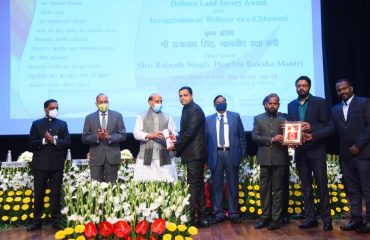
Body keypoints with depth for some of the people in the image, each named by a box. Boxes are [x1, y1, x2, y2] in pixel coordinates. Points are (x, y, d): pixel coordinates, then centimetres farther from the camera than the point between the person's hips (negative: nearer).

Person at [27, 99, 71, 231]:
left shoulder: (62, 124, 8)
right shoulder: (36, 124, 7)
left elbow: (67, 142, -1)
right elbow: (31, 143, 0)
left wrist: (54, 140, -15)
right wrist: (44, 141, -16)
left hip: (57, 165, 0)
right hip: (40, 164, 0)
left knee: (56, 194, 4)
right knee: (38, 194, 5)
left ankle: (56, 221, 11)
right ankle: (36, 221, 13)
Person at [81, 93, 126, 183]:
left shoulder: (117, 116, 6)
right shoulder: (89, 118, 7)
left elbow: (123, 135, 1)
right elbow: (84, 138, 3)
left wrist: (109, 137, -16)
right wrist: (97, 137, -15)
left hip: (112, 156, 0)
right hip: (96, 157, 0)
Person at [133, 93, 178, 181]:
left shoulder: (167, 117, 18)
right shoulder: (141, 117, 13)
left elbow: (175, 133, 11)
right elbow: (136, 133, 1)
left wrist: (171, 134, -13)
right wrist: (151, 135, -15)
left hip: (164, 157, 2)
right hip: (146, 156, -1)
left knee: (167, 182, -7)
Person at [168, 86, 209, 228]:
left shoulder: (195, 110, -13)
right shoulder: (187, 110, 17)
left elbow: (190, 132, -19)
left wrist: (175, 146, -12)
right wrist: (177, 141, 2)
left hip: (195, 154, -10)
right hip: (192, 154, 10)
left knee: (193, 186, -7)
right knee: (198, 185, 12)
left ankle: (191, 217, -3)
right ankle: (202, 218, 20)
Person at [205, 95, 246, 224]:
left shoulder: (235, 116, 9)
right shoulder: (209, 119, 10)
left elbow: (241, 135, 9)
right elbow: (206, 138, 7)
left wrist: (242, 153, 3)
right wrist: (206, 157, 1)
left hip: (231, 154, 0)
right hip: (215, 154, 1)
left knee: (233, 185, 5)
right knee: (217, 185, 4)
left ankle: (233, 213, 14)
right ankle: (218, 214, 12)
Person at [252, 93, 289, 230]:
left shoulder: (284, 119, 9)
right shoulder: (258, 119, 10)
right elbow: (254, 136, -2)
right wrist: (271, 139, -13)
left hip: (280, 159, -1)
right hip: (265, 159, 1)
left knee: (278, 190, 3)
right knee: (264, 189, 6)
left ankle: (276, 219, 8)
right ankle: (265, 217, 14)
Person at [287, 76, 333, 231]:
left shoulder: (320, 102, -1)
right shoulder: (291, 105, 12)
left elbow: (328, 126, -6)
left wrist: (312, 134, -21)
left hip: (316, 149, -4)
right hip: (300, 150, 4)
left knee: (321, 184, -2)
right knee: (305, 186, 8)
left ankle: (326, 219, 5)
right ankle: (310, 218, 14)